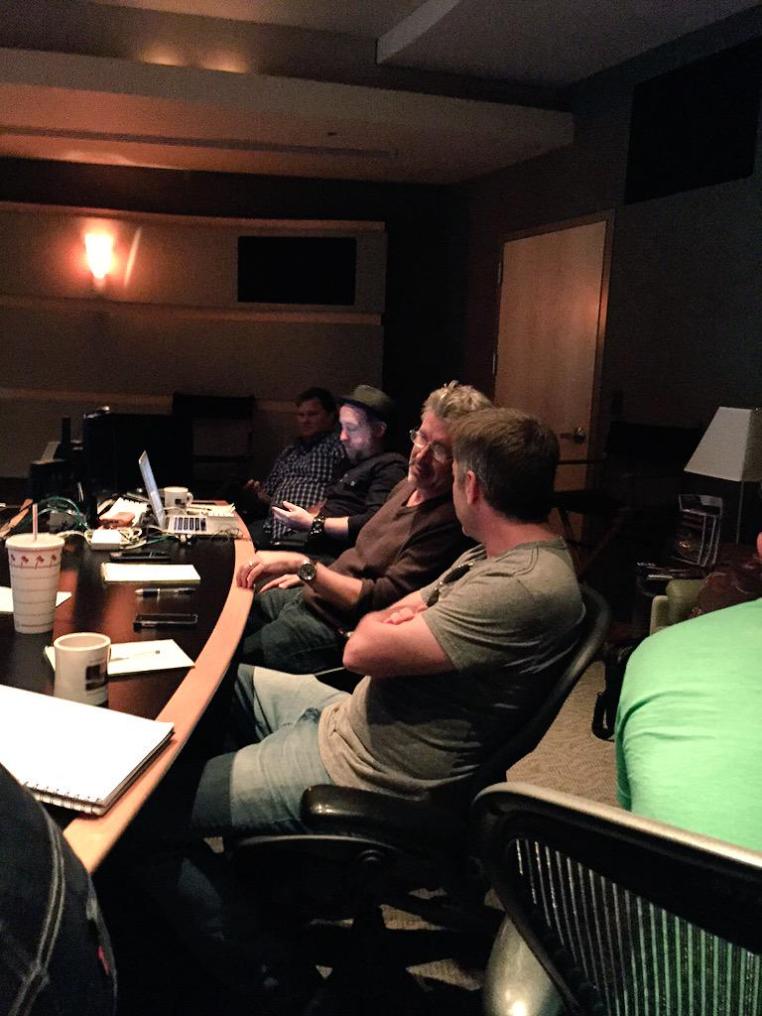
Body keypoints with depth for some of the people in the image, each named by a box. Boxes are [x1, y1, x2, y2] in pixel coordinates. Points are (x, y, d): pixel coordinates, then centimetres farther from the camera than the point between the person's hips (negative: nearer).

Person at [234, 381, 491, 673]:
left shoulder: (451, 523, -25)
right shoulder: (409, 486, 5)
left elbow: (381, 602, -27)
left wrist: (302, 564, -26)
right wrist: (304, 573, 13)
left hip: (337, 632, -9)